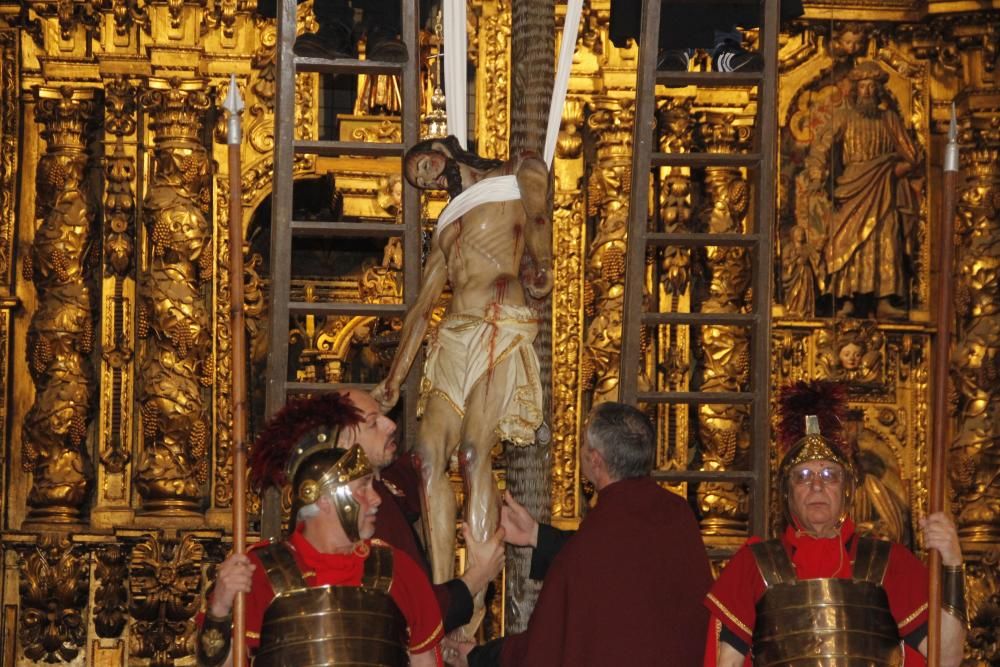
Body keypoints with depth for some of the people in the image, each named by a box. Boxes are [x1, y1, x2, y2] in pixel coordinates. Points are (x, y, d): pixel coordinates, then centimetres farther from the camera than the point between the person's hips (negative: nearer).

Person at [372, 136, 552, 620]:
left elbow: (536, 216, -11)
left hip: (500, 331, -7)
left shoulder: (514, 178, 9)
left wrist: (542, 266, -28)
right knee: (430, 454, -8)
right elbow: (421, 307, 27)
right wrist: (393, 380, 24)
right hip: (453, 338, 7)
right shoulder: (445, 228, 28)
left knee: (474, 453, -19)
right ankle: (442, 588, -8)